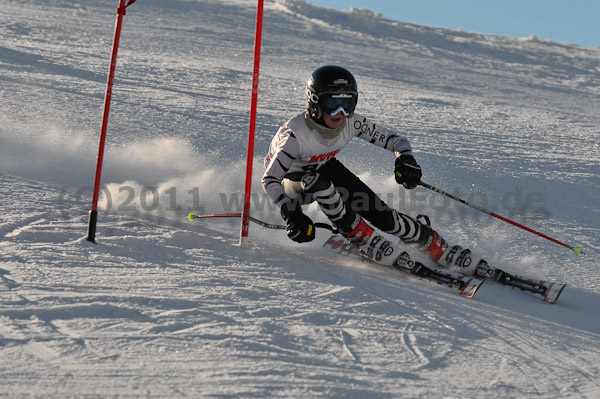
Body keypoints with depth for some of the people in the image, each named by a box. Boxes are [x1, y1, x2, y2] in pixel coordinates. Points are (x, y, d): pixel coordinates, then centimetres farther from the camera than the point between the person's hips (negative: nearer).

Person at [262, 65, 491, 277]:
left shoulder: (351, 123, -23)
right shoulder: (296, 134, -37)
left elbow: (395, 140, -15)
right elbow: (269, 179, -35)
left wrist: (405, 159, -37)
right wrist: (291, 215, -48)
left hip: (325, 168, 3)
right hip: (293, 183, -3)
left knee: (378, 212, -15)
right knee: (316, 181, -38)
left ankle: (442, 252, -5)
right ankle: (368, 242, -24)